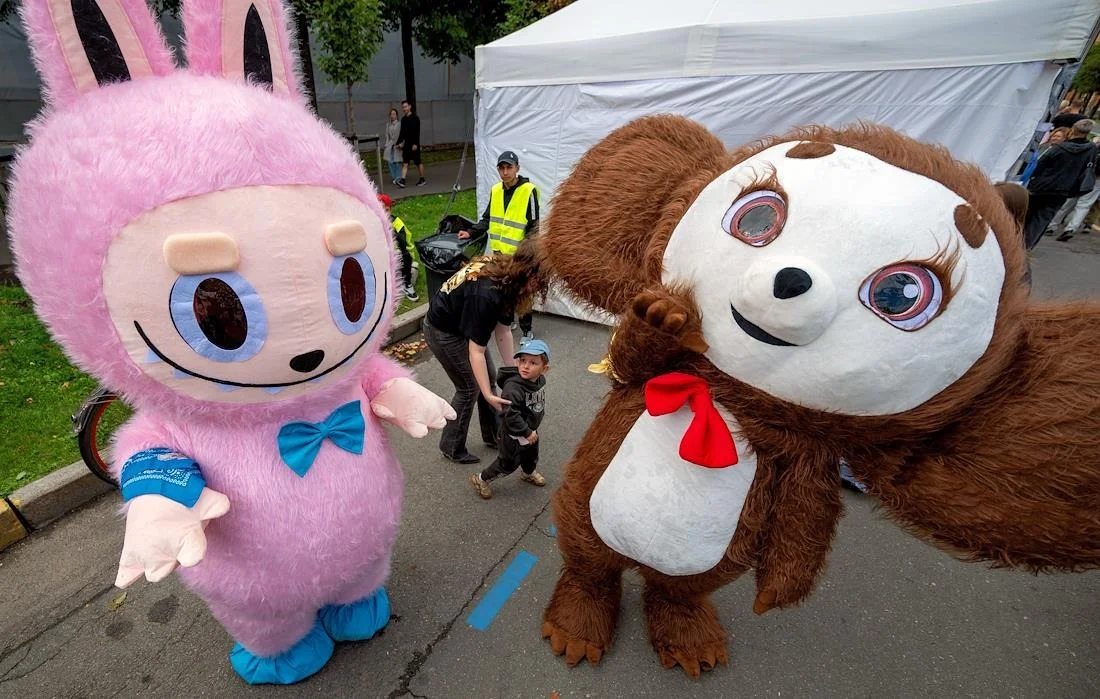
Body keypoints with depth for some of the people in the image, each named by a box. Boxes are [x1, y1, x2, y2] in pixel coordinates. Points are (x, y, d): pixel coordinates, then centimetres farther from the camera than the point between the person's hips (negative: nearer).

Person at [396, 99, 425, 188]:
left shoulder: (415, 118, -6)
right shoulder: (403, 119, 13)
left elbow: (417, 132, -14)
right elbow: (402, 133, 18)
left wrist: (415, 144, -21)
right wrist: (398, 143, 13)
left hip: (414, 144, -6)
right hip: (406, 144, 6)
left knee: (418, 162, 3)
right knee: (405, 163, -2)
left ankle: (422, 179, 16)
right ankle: (402, 180, -8)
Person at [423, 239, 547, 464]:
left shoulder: (507, 279, -13)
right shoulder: (487, 295, -39)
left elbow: (502, 330, -8)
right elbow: (476, 352, -34)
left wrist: (513, 370, -7)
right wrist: (488, 395, -32)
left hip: (462, 325, 8)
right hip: (442, 330, -8)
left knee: (488, 377, 13)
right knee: (470, 388, 0)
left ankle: (492, 435, 31)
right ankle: (451, 448, 20)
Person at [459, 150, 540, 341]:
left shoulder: (528, 191, -12)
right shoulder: (495, 190, 6)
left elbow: (534, 226, -12)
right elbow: (487, 219, 16)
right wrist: (471, 232, 4)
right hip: (498, 251, 6)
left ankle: (527, 330, 18)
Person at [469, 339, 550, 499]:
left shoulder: (541, 380, -10)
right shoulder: (512, 387, -37)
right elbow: (511, 415, -36)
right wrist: (527, 432, -27)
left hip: (531, 430, 7)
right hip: (514, 434, -7)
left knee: (531, 455, 30)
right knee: (508, 463, 10)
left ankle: (529, 473, 61)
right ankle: (481, 479, 32)